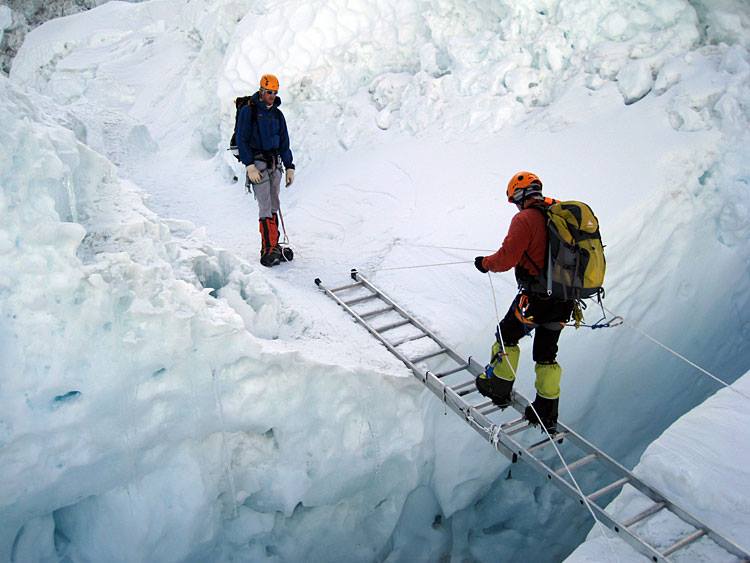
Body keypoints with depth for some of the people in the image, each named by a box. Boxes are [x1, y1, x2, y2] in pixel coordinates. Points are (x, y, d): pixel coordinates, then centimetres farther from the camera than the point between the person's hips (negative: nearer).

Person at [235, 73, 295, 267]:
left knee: (273, 207, 7)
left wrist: (289, 167, 12)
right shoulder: (248, 111, -4)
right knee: (266, 207, -13)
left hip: (274, 164, 6)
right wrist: (250, 166, -16)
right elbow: (241, 140, -8)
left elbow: (284, 142, 18)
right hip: (257, 163, -6)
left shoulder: (277, 114, 14)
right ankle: (268, 251, -14)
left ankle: (272, 246, 13)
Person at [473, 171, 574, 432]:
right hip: (565, 300, 7)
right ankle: (547, 414, 22)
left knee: (507, 335, 16)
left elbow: (506, 258, -16)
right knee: (546, 354, 16)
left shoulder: (524, 219, -13)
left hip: (535, 298, -7)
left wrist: (485, 263, 2)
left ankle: (498, 387, 26)